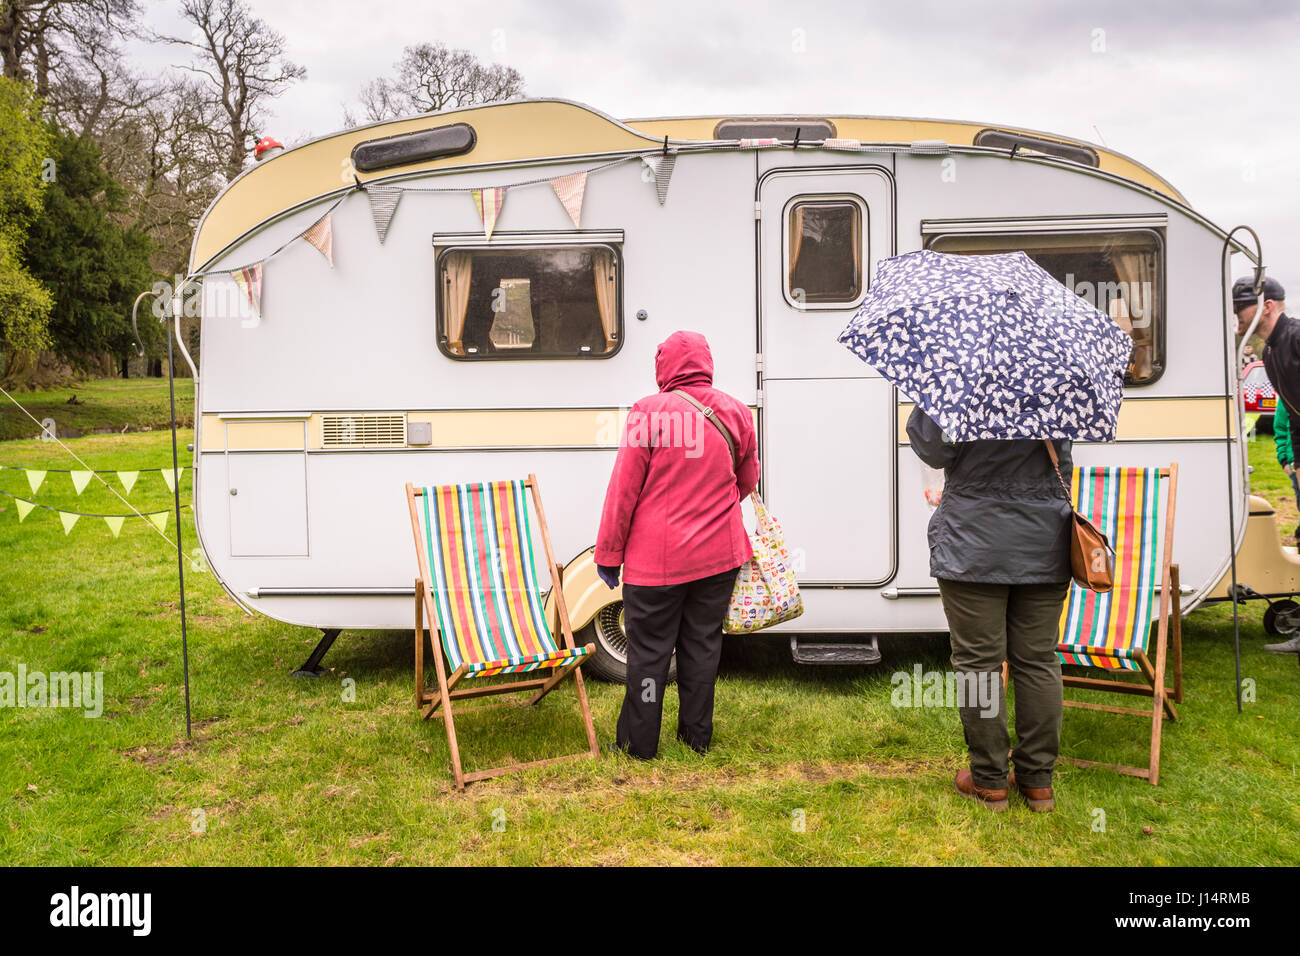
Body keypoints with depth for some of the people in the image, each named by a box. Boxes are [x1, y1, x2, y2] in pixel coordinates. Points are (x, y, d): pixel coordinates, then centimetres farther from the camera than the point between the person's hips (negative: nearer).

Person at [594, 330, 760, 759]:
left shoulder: (650, 413, -13)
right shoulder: (735, 412, 1)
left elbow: (623, 489, -11)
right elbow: (748, 480, 15)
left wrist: (608, 553, -2)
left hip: (658, 558, -4)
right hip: (719, 554, 4)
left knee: (649, 649, 7)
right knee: (702, 643, 14)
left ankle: (639, 741, 16)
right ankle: (697, 734, 25)